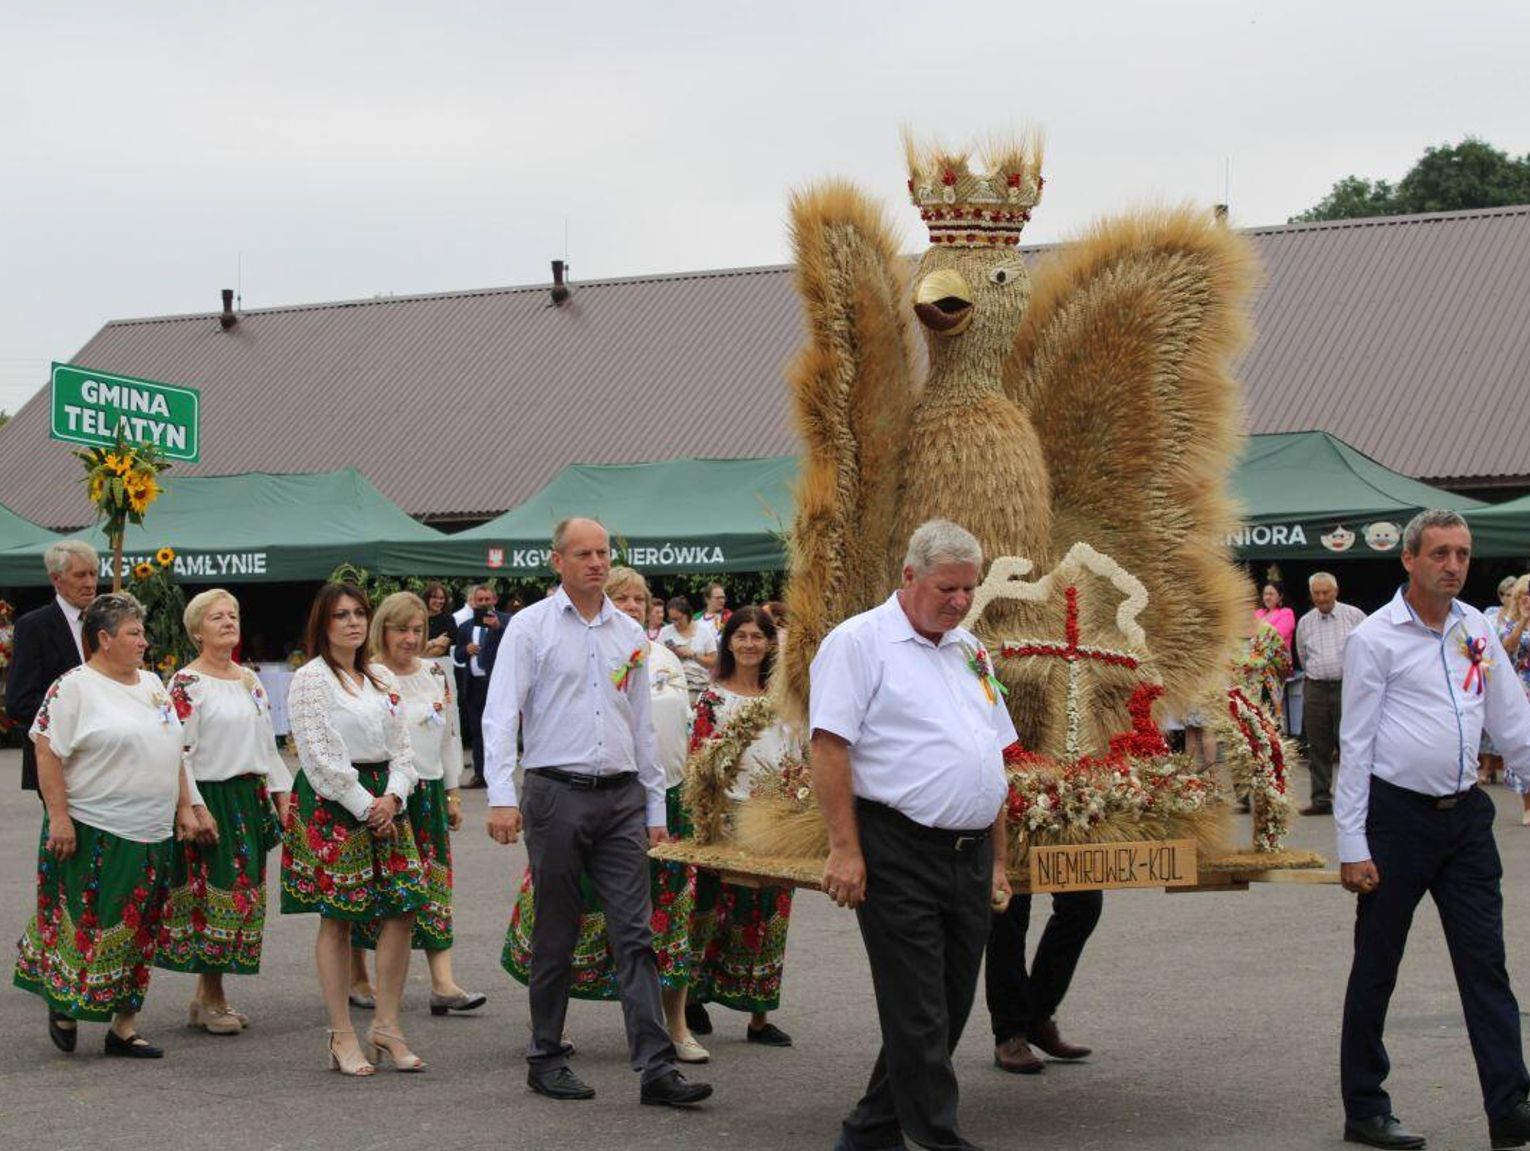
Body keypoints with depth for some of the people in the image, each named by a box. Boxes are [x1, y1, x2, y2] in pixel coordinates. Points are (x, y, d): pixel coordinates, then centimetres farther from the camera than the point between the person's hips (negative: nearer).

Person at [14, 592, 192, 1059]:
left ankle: (123, 1026, 15)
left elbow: (172, 751, 20)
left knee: (137, 931, 8)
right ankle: (65, 1007, 19)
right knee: (90, 927, -2)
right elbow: (48, 753, -13)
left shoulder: (152, 684, 14)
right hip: (94, 833, -7)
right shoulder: (74, 687, -9)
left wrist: (184, 809, 14)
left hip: (153, 834, 7)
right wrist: (58, 817, -18)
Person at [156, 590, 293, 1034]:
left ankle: (207, 995, 15)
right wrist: (195, 808, -18)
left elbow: (268, 744, 19)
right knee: (214, 893, -6)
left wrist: (281, 796, 12)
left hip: (250, 798, 7)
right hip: (209, 798, -7)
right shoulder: (186, 683, -8)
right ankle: (212, 998, 3)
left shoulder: (250, 681, 15)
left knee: (243, 894, 7)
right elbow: (179, 752, -13)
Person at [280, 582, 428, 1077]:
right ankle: (342, 1036, 4)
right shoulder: (310, 679, -5)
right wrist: (364, 806, -12)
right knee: (337, 916, -3)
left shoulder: (383, 680, 15)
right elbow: (319, 757, -12)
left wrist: (392, 797, -5)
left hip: (382, 801, 6)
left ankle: (386, 1025, 9)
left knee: (403, 907, -1)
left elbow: (402, 748, 13)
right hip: (331, 803, -6)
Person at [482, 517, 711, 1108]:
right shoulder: (531, 627, -1)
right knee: (555, 937, 5)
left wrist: (655, 807, 16)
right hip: (558, 794, -4)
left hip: (621, 798, 4)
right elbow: (500, 715, -7)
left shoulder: (629, 633, 13)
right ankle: (546, 1059, 17)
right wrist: (501, 796, -18)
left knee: (635, 934, -2)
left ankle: (656, 1067, -4)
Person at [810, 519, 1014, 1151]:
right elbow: (829, 748, -12)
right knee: (918, 1015, -6)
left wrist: (998, 860, 18)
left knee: (947, 1010, 11)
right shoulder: (859, 641, -5)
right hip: (898, 855, -8)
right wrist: (845, 849, -17)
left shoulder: (970, 651, 18)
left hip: (969, 856, 8)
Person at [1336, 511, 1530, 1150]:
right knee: (1375, 970, 5)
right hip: (1398, 814, -5)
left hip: (1465, 815, 5)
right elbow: (1355, 744, -8)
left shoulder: (1477, 631, 9)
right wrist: (1352, 845, -11)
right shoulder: (1375, 638, -7)